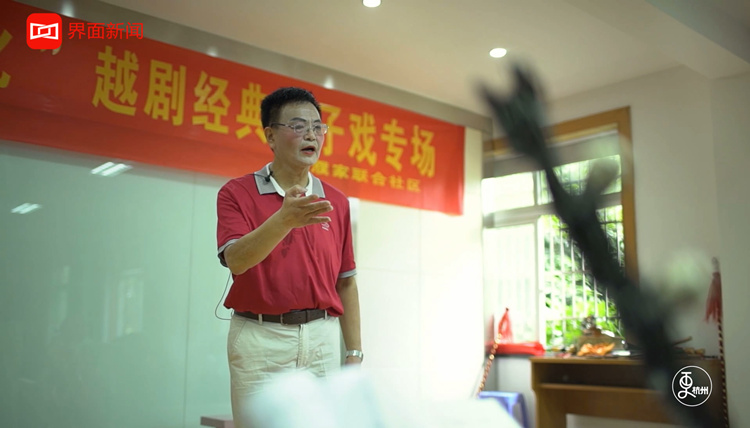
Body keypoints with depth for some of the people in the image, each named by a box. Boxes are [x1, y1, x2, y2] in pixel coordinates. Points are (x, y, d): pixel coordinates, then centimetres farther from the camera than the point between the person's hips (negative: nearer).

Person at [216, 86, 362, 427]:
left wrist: (354, 352, 8)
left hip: (323, 338, 3)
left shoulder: (336, 201, 9)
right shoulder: (236, 193, -1)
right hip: (260, 338, -3)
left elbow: (345, 283, 11)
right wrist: (284, 220, -34)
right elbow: (235, 259, -18)